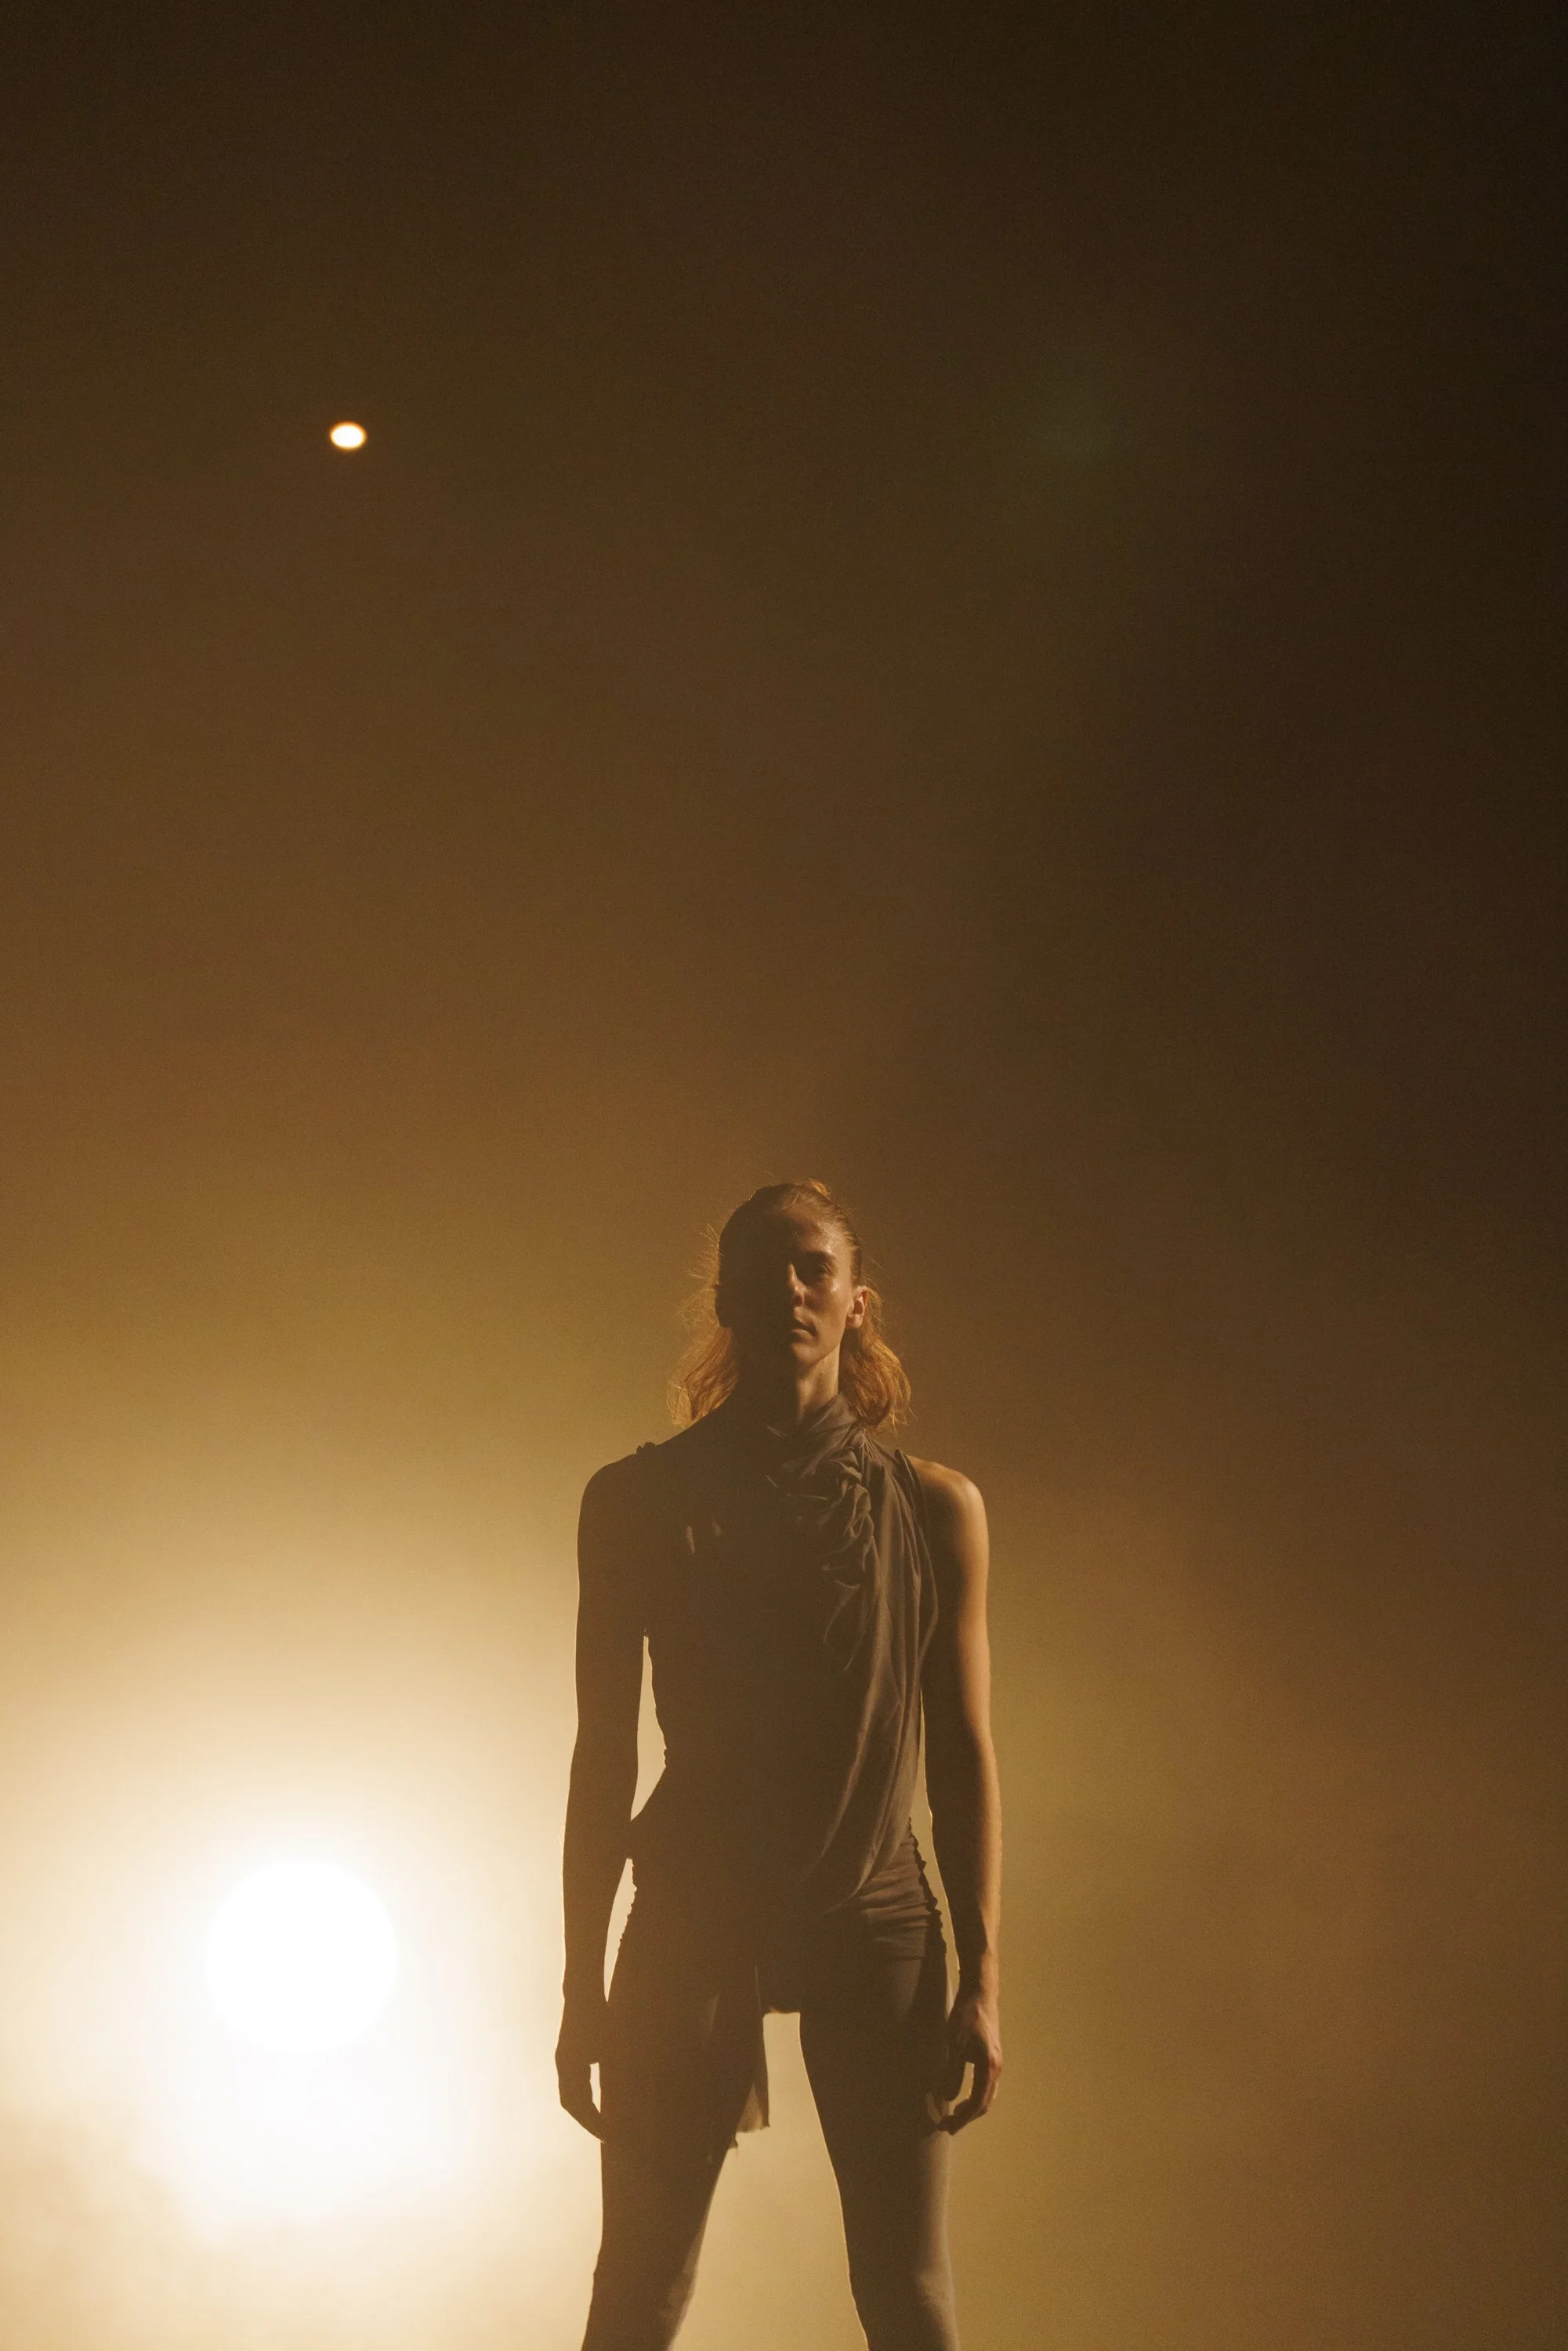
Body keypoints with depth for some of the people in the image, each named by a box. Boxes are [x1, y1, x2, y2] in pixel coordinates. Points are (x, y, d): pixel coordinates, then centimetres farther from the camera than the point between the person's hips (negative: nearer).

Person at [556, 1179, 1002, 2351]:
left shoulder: (934, 1508, 5)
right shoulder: (639, 1502, 4)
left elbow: (964, 1754, 5)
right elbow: (604, 1752, 5)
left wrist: (980, 1980, -1)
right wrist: (584, 1983, 3)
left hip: (877, 1915, 0)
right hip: (693, 1918, 0)